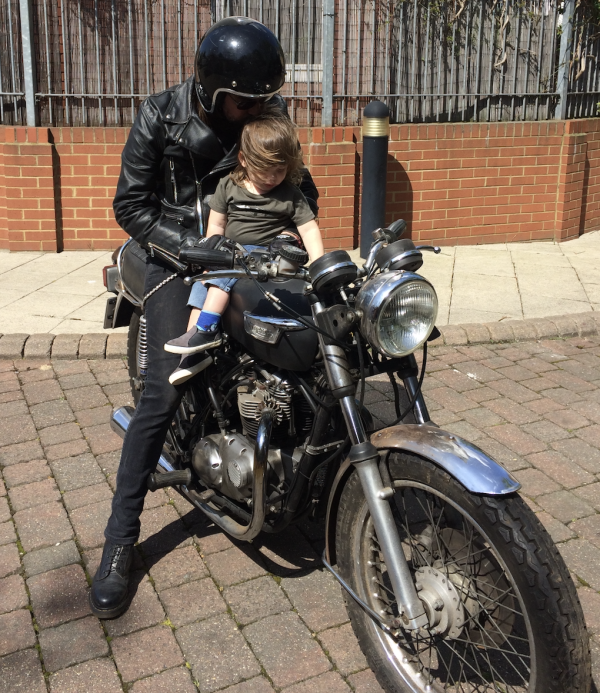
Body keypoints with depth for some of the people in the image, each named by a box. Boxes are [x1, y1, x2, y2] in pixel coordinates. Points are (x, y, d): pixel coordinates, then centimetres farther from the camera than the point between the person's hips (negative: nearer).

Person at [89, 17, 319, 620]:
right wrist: (196, 250, -21)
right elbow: (130, 206, -10)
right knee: (166, 391, -18)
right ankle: (119, 543, -10)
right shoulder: (160, 117, -11)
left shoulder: (270, 113, -2)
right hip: (178, 254, -4)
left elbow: (299, 183, 8)